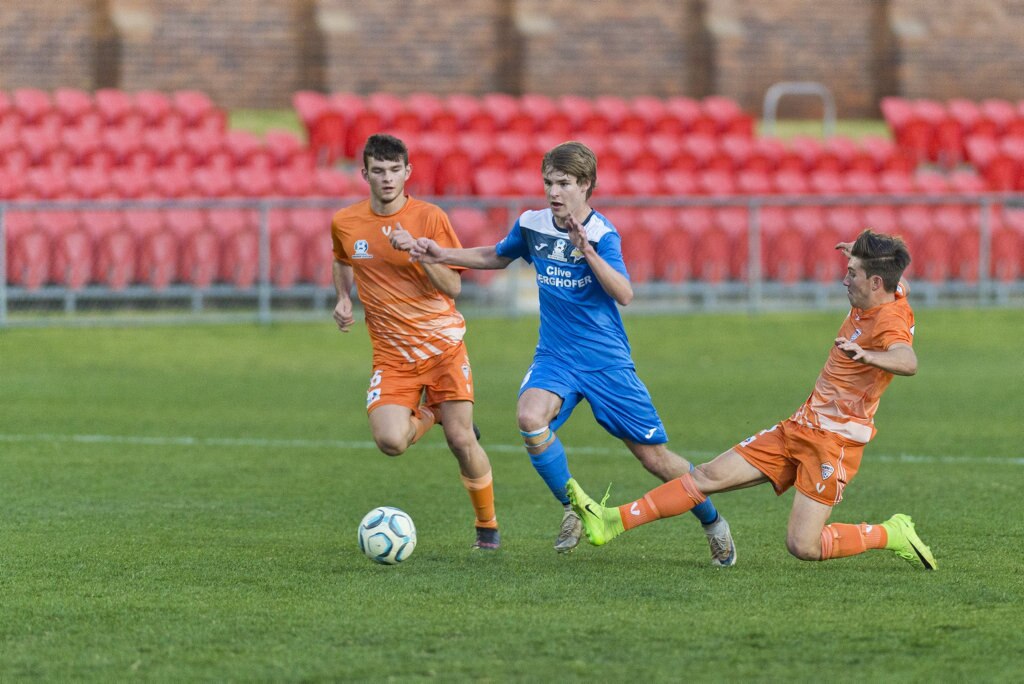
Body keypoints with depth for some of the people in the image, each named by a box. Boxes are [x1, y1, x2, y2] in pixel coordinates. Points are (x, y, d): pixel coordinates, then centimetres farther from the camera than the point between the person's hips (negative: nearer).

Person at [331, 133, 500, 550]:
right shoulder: (345, 223, 2)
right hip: (391, 354, 2)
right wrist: (343, 298, 8)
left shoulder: (430, 218, -7)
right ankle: (428, 415, 18)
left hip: (442, 343, -2)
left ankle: (488, 525, 15)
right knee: (390, 441, -19)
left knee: (461, 439, -9)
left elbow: (453, 286, -8)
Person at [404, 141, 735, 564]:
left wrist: (587, 250, -35)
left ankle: (712, 522, 26)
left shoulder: (602, 234, -13)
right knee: (530, 417, -29)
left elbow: (624, 295, -26)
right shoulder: (532, 226, 1)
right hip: (555, 357, 3)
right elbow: (496, 257, 22)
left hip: (607, 361, -3)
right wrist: (443, 255, 13)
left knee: (653, 456, 0)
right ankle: (573, 509, -8)